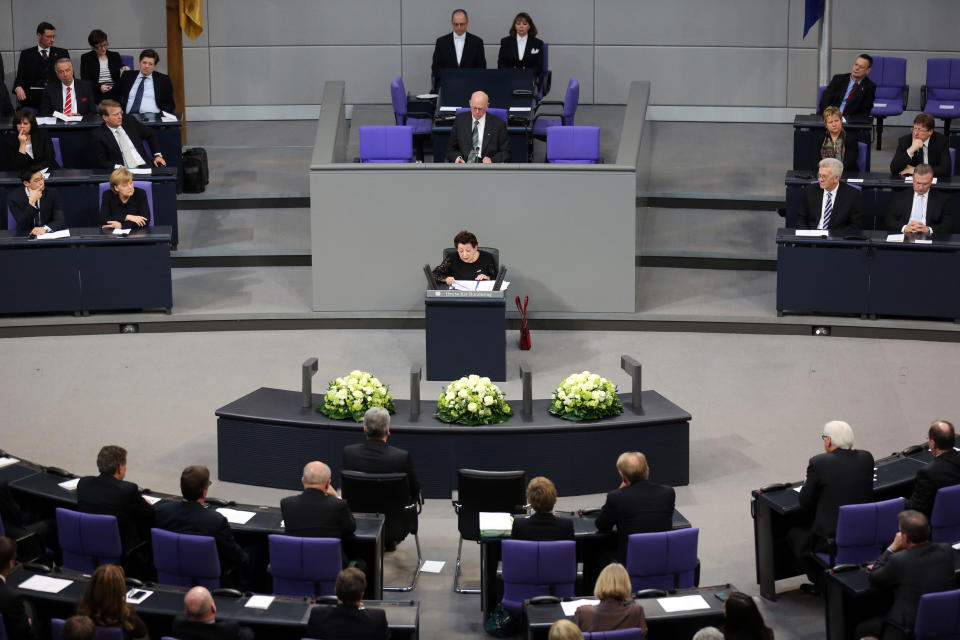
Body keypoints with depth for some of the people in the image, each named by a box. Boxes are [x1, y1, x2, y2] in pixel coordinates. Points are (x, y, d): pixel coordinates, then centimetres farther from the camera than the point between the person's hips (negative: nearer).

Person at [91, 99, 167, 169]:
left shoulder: (130, 121, 12)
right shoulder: (98, 135, 1)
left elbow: (152, 135, 21)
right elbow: (101, 162, -2)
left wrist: (158, 155, 7)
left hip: (145, 166, 2)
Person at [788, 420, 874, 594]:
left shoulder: (818, 463, -13)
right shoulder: (866, 458, 1)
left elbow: (805, 502, -5)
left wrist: (807, 482, 18)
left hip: (832, 539, -6)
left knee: (793, 534, 22)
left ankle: (821, 582, 25)